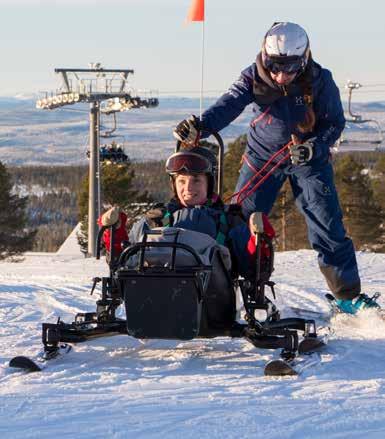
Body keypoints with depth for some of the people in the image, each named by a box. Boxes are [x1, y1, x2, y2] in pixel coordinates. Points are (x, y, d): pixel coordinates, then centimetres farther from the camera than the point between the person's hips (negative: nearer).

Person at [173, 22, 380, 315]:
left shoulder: (320, 81, -17)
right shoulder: (254, 78, -16)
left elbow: (335, 122, -10)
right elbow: (229, 105, -31)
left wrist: (313, 147, -30)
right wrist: (200, 127, -51)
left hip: (309, 158, -1)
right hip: (263, 156, 1)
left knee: (328, 225, -7)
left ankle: (348, 296, 5)